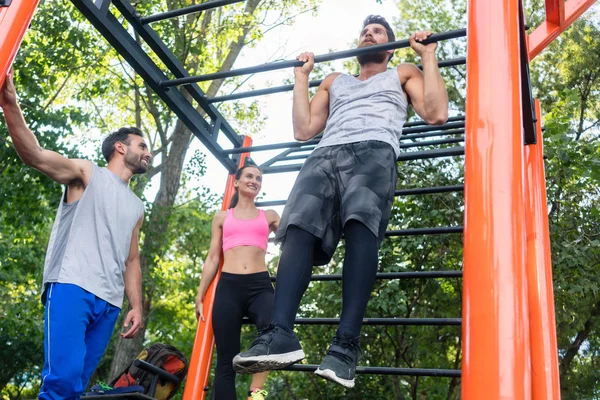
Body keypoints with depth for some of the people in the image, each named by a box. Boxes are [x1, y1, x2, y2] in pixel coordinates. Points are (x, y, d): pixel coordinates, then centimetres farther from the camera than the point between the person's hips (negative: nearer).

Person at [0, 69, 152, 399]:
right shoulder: (87, 174, 9)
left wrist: (136, 306, 14)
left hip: (109, 303, 6)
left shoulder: (137, 208, 26)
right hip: (71, 287, -6)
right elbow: (34, 155, -7)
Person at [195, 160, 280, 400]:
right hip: (228, 286, 1)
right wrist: (200, 296, 12)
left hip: (260, 285, 0)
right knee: (226, 360, -4)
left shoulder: (268, 216, 20)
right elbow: (212, 259, 17)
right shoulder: (222, 217, 19)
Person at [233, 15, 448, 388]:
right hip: (326, 154, 4)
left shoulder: (403, 74, 29)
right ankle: (281, 333, -40)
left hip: (374, 151, -3)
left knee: (361, 224, -35)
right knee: (299, 226, -27)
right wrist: (302, 76, 32)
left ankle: (347, 342, -42)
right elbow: (304, 129, 28)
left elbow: (436, 113, 11)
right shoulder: (334, 81, 39)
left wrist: (429, 55, 16)